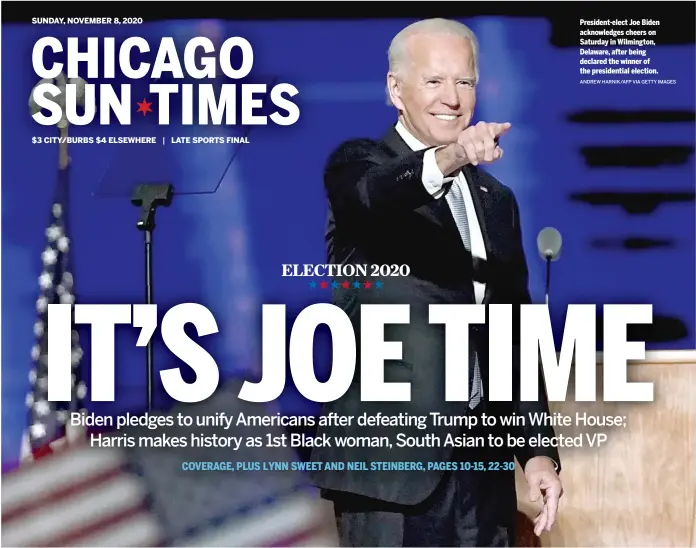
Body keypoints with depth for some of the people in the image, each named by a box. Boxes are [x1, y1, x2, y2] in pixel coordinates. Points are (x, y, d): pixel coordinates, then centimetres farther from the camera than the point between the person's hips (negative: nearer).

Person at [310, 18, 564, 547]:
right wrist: (444, 161, -47)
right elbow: (375, 195, -27)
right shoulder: (358, 165, -2)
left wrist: (538, 449, 9)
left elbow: (516, 333, 16)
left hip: (484, 464, 6)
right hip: (391, 459, -5)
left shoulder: (497, 199, 15)